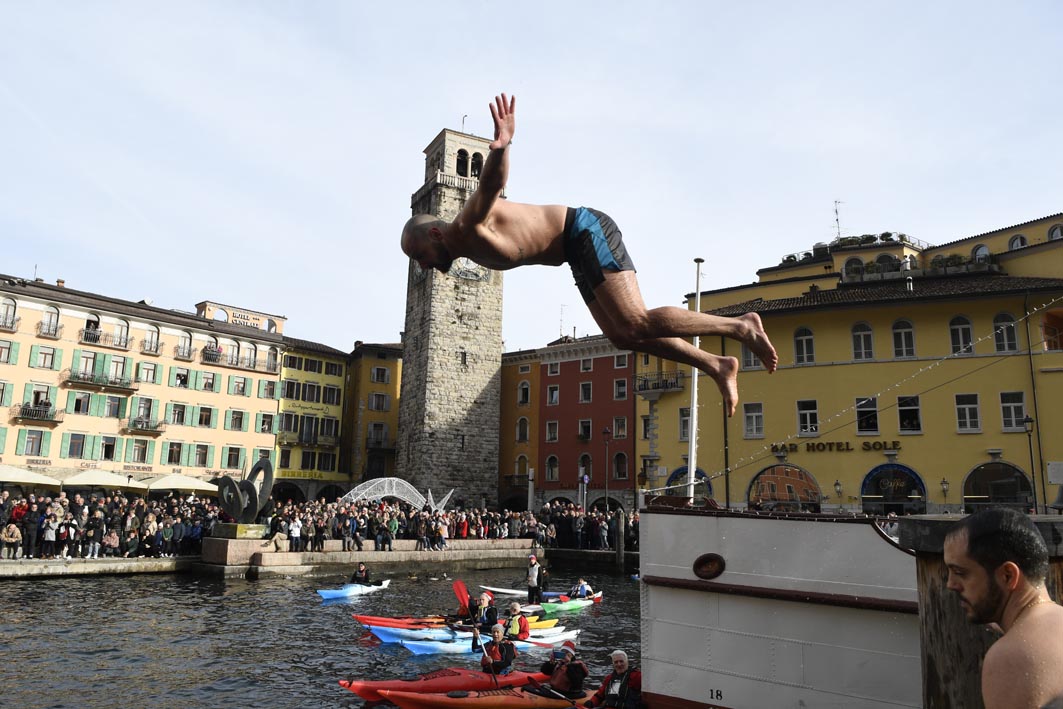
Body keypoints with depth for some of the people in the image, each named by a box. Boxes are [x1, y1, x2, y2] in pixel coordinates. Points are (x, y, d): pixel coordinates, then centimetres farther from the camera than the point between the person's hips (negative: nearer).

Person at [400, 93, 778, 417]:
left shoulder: (468, 226, -13)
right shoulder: (468, 249, 14)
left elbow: (491, 183, -33)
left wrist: (501, 146, -51)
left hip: (586, 233, -10)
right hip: (579, 253, 10)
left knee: (636, 325, -16)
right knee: (621, 336, 5)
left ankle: (740, 326, -7)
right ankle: (717, 366, 8)